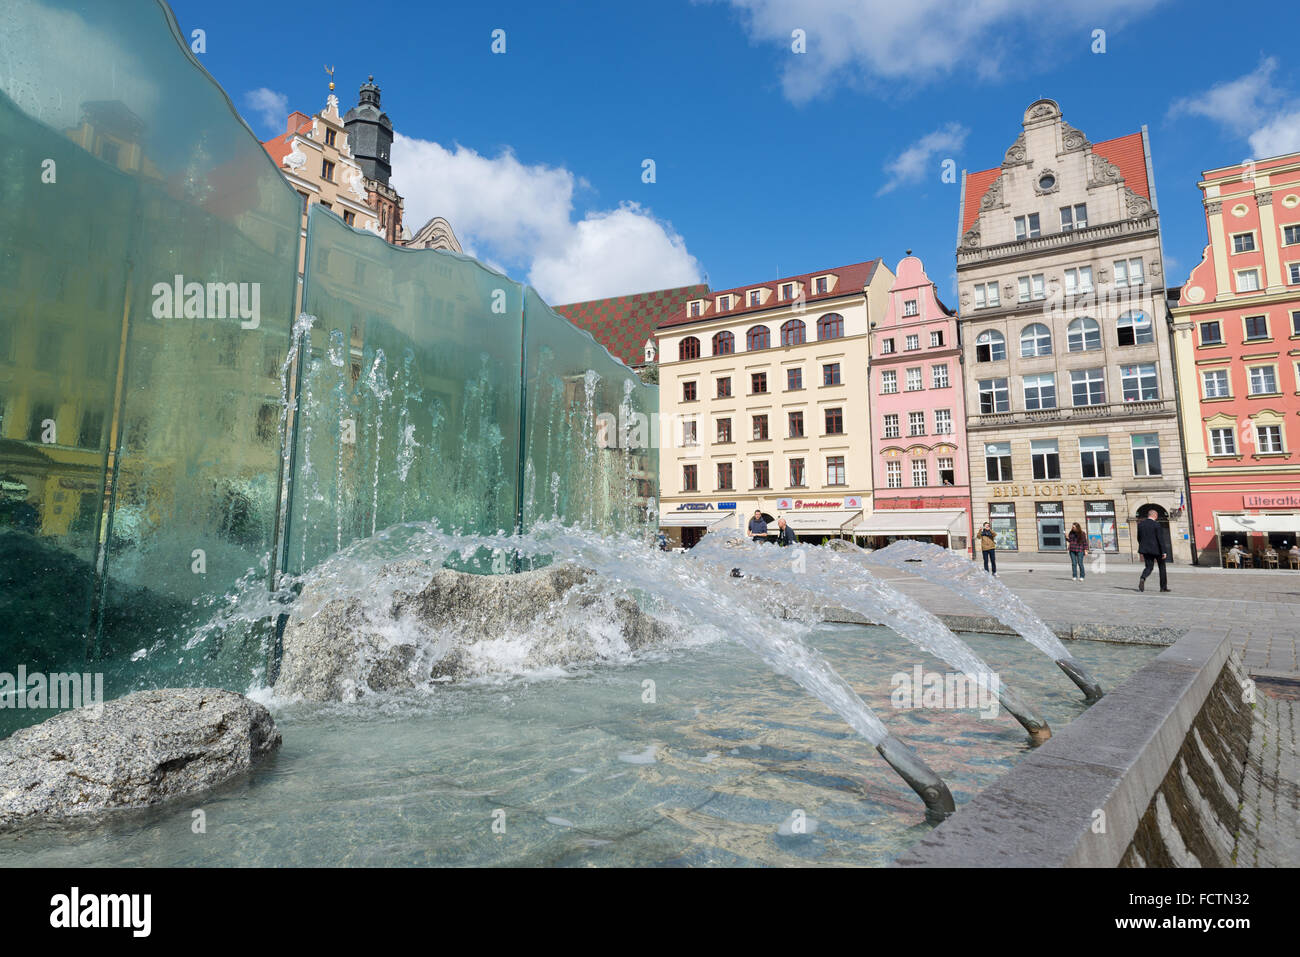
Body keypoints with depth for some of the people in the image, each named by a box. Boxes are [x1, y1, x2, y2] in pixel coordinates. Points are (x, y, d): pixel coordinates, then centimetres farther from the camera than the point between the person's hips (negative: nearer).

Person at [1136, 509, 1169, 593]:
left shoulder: (1140, 524, 4)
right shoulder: (1156, 524, -11)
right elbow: (1160, 538, -14)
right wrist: (1163, 552, -12)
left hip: (1145, 549, 4)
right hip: (1156, 549, -4)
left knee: (1149, 567, 7)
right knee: (1162, 567, 14)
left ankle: (1142, 579, -24)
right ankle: (1163, 587, 19)